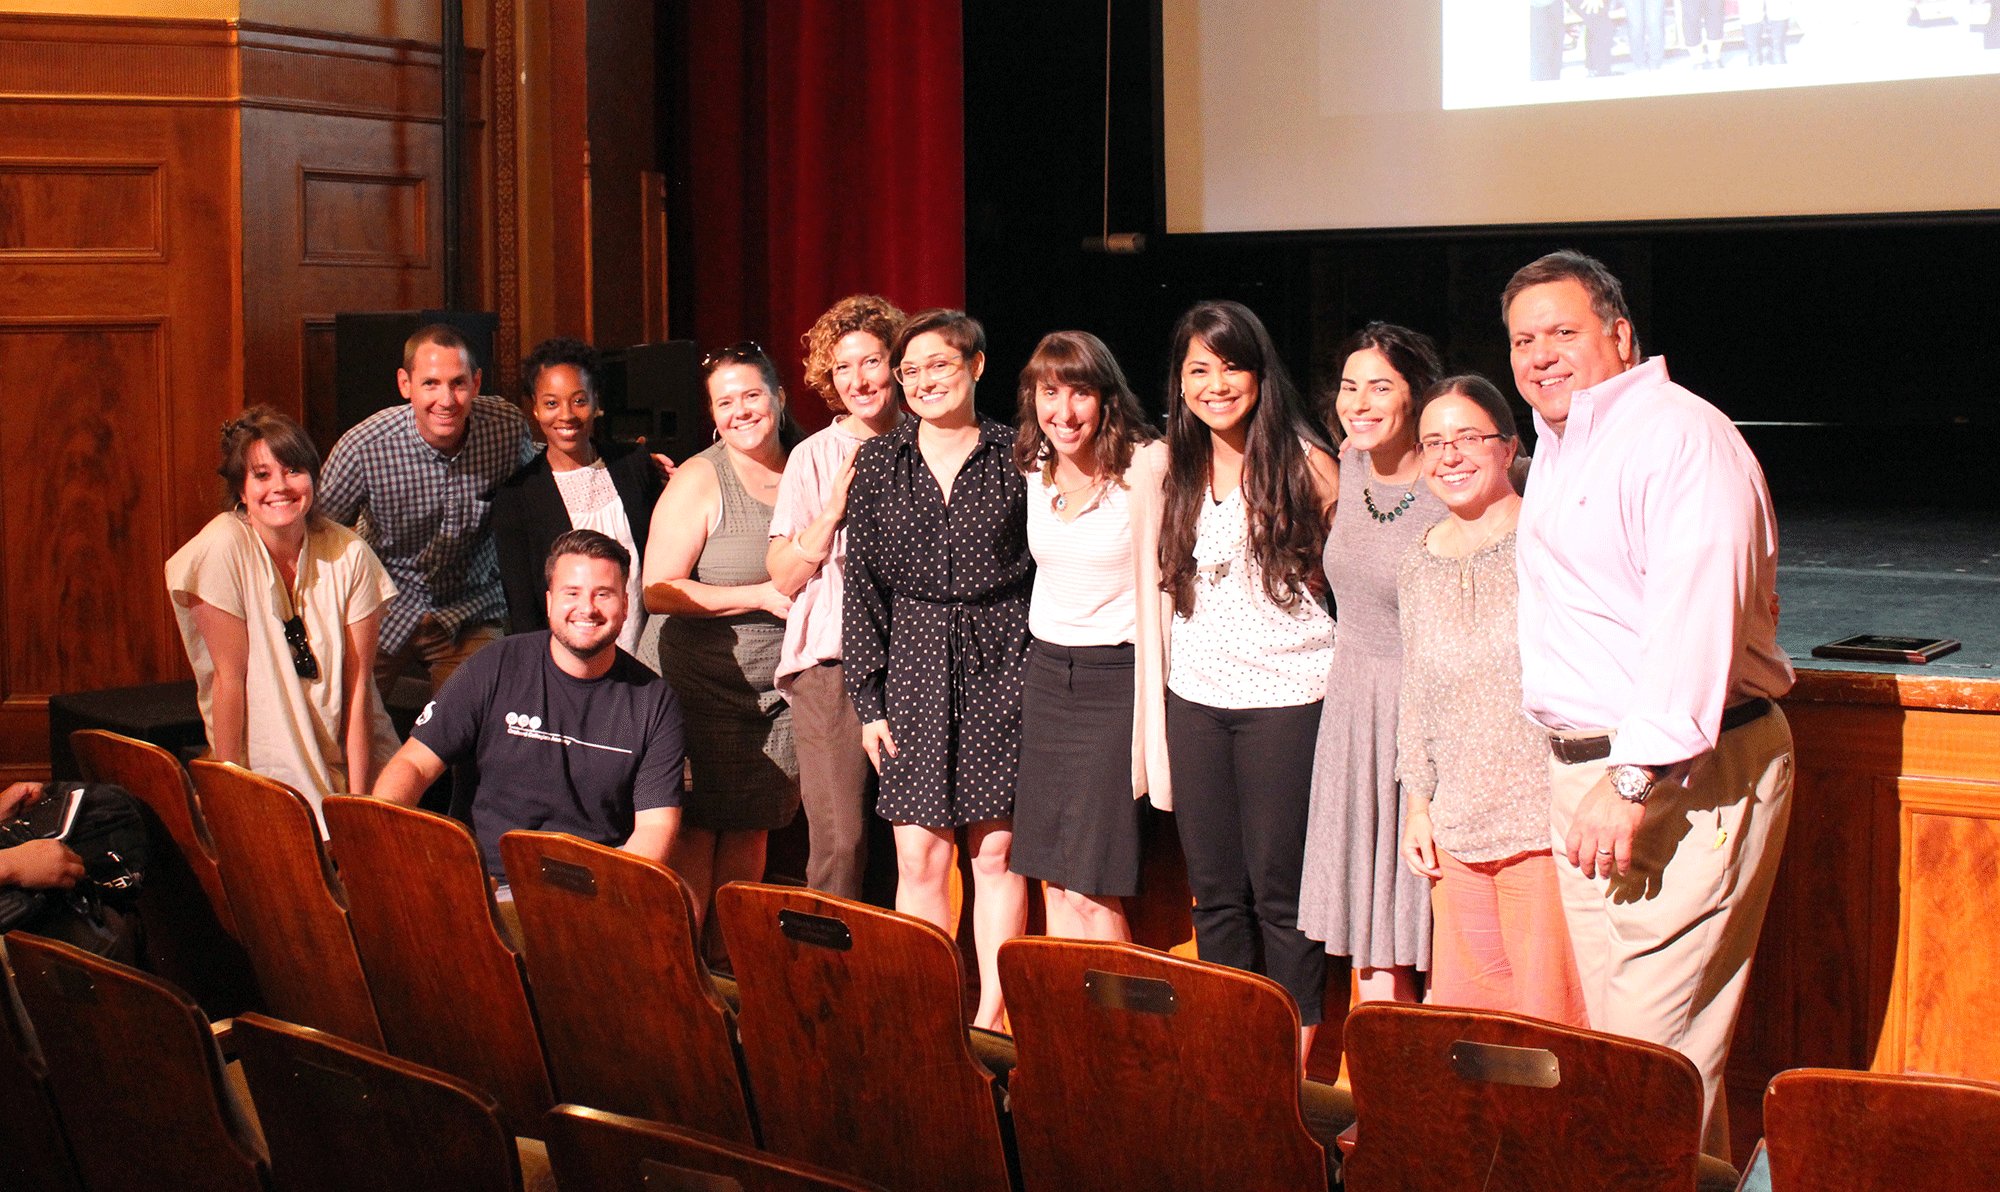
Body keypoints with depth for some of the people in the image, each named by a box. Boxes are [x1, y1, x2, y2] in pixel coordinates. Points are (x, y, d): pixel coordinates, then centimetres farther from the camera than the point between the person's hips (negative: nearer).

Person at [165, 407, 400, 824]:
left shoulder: (350, 554, -4)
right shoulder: (223, 547, -11)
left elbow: (358, 685, -4)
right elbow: (229, 676, -10)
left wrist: (358, 801, -9)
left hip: (350, 753, 2)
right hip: (269, 767, -2)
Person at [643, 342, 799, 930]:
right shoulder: (698, 481, -6)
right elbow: (659, 591, -13)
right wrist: (762, 596, -16)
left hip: (782, 682, 4)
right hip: (707, 680, -4)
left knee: (753, 828, 10)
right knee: (697, 828, -3)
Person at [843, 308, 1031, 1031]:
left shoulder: (1014, 457, 2)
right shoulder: (878, 462, 6)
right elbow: (863, 584, 6)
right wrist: (868, 698, 1)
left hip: (1003, 665, -1)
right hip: (915, 664, 1)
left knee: (996, 851, 2)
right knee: (919, 857, -1)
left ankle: (990, 1016, 12)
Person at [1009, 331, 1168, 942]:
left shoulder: (1144, 466, -12)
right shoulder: (1036, 469, 6)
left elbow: (1156, 591, -9)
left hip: (1116, 679, -6)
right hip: (1046, 674, 6)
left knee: (1090, 889, -7)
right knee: (1054, 885, 6)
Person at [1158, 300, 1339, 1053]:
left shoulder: (1303, 461, -5)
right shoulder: (1174, 467, 9)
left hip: (1286, 696, -5)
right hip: (1195, 697, 5)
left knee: (1279, 890, -1)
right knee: (1214, 889, 11)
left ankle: (1294, 1059, 11)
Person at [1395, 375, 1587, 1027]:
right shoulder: (1419, 563, 11)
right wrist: (1417, 800, 14)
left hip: (1545, 826, -6)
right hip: (1456, 832, 6)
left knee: (1549, 1017, -3)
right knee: (1459, 1013, 8)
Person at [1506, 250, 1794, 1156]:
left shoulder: (1680, 437, -13)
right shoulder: (1559, 447, 18)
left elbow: (1697, 620, -24)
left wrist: (1637, 780, -28)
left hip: (1684, 776, -9)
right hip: (1583, 771, 10)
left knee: (1661, 1048, -8)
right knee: (1612, 1033, 13)